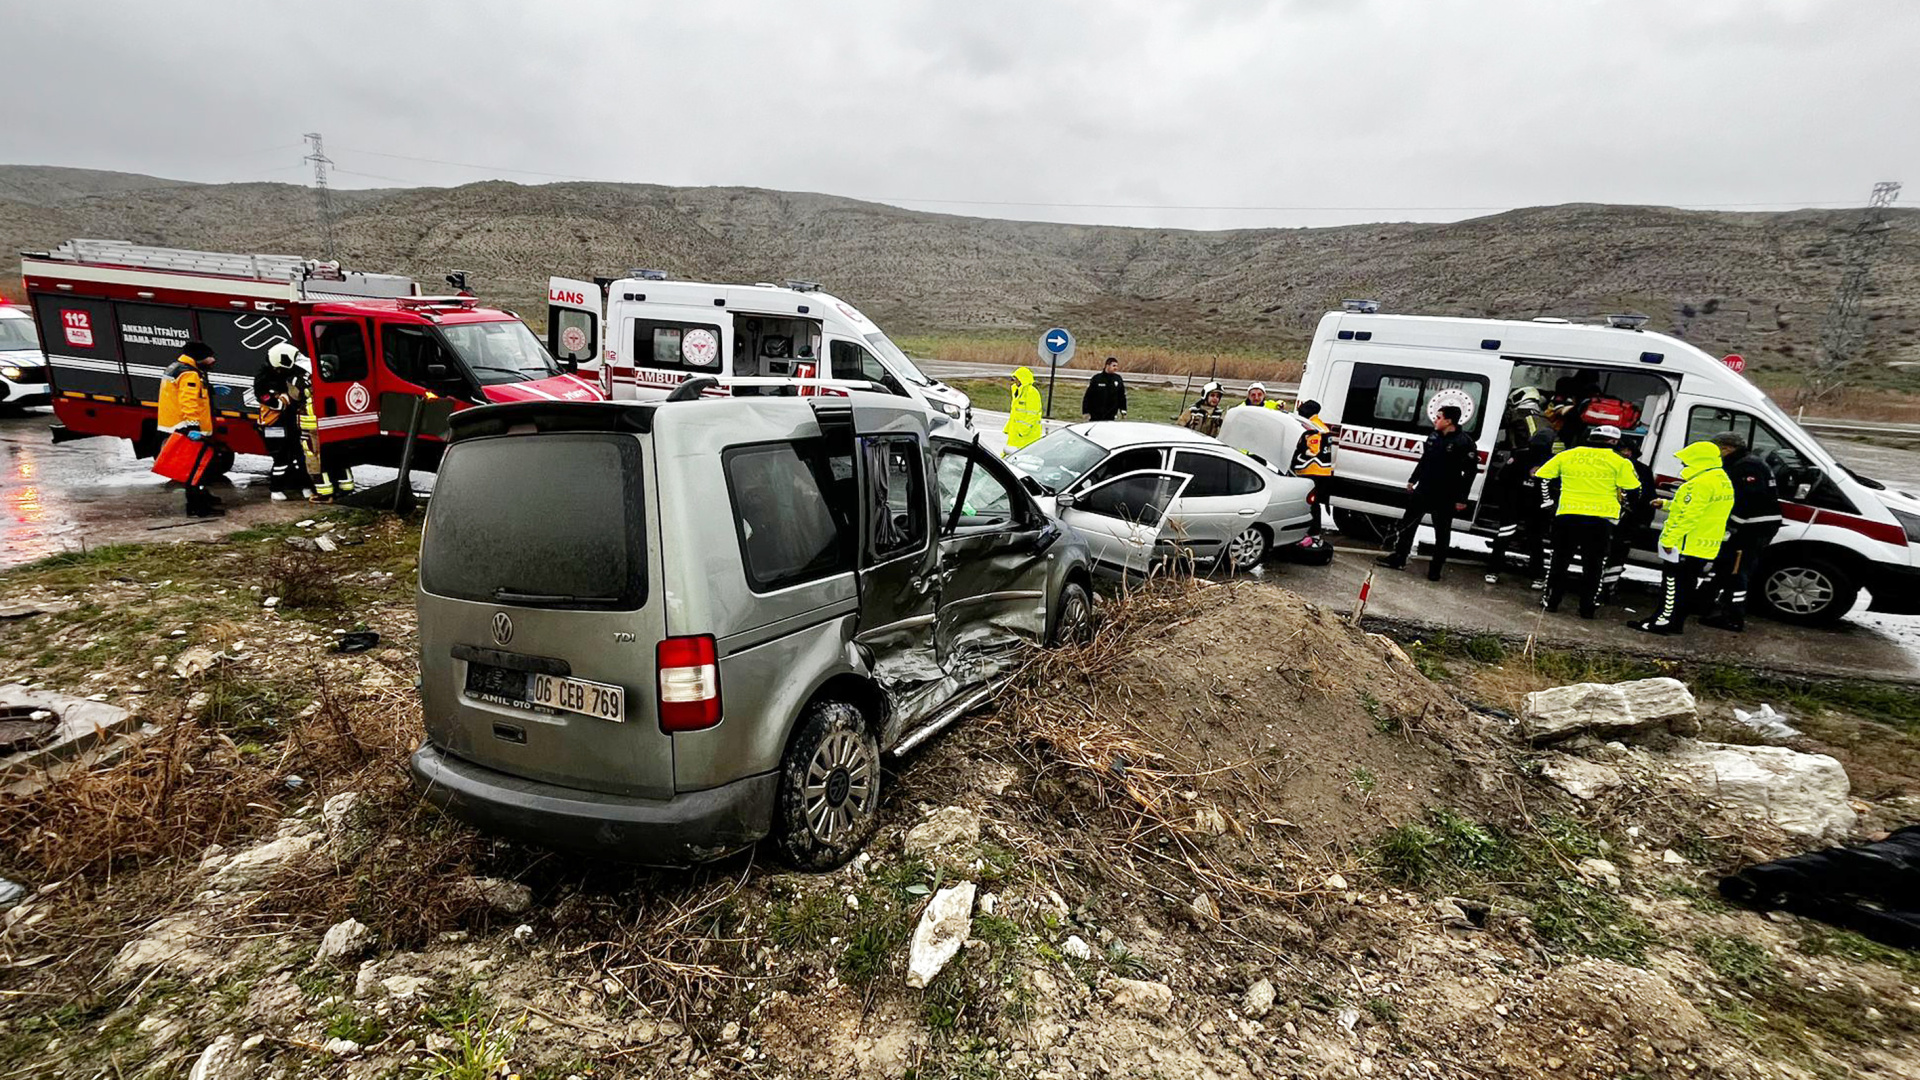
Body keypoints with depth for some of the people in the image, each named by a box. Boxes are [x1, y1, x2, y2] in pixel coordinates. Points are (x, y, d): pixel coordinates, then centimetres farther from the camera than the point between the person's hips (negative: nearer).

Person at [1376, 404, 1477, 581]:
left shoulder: (1464, 442, -14)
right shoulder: (1433, 437, 5)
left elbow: (1470, 472, -15)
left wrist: (1461, 499, -16)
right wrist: (1413, 480, 19)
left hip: (1445, 497, -6)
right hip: (1423, 490, 6)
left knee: (1442, 532, 5)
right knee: (1408, 523, 10)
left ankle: (1435, 569, 14)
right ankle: (1398, 559, 19)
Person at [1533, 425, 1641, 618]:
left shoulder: (1566, 456, 6)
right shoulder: (1619, 462, 0)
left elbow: (1540, 477, 8)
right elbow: (1633, 491, 1)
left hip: (1567, 515, 1)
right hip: (1601, 519, -1)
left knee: (1560, 559, 12)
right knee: (1593, 565, 8)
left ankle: (1551, 600, 13)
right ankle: (1588, 607, 10)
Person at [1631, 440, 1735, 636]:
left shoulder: (1702, 482, -19)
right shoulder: (1723, 481, 16)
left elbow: (1689, 515, -24)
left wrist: (1670, 538, -23)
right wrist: (1666, 503, 21)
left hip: (1686, 545, -10)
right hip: (1705, 547, 10)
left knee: (1673, 583, -5)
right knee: (1686, 584, 14)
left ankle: (1665, 621, -2)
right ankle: (1677, 622, 21)